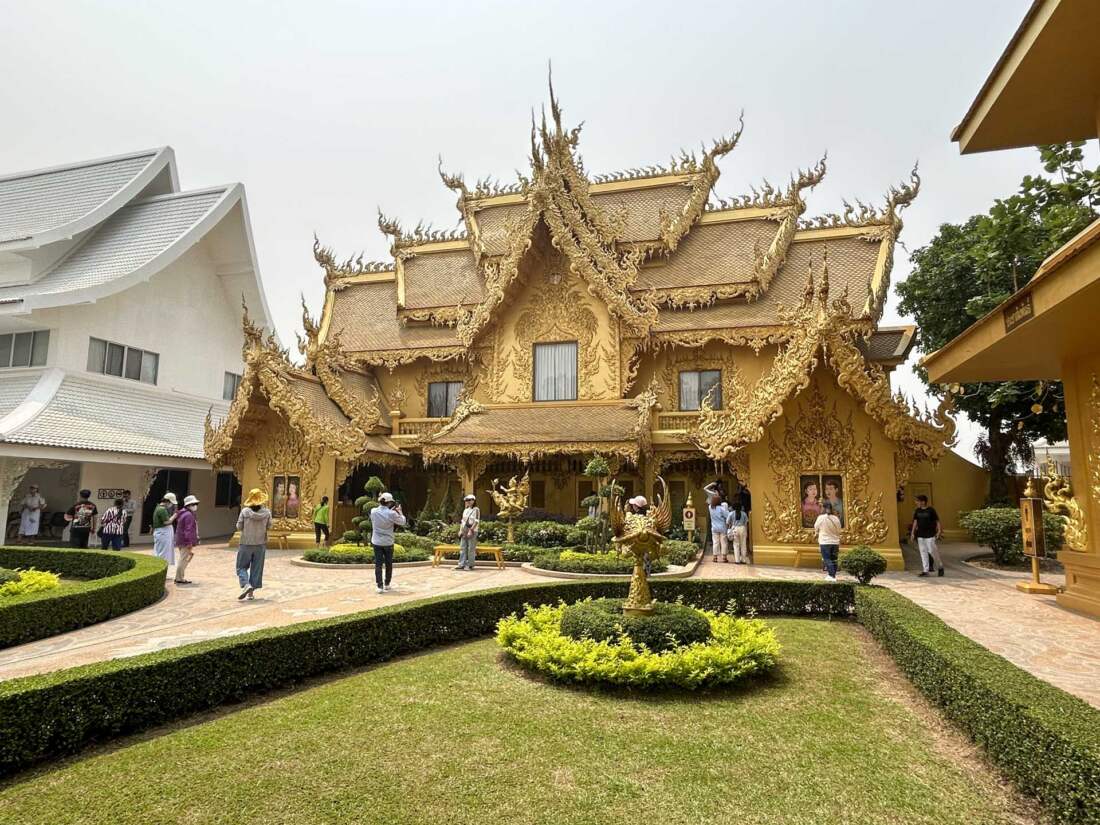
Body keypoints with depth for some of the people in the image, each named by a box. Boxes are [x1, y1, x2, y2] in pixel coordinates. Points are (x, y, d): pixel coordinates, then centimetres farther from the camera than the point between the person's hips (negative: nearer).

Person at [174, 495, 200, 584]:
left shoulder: (183, 513, 16)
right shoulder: (189, 515, -17)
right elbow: (188, 530, -22)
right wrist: (190, 543, -23)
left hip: (180, 541, 11)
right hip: (186, 542, -11)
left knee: (182, 560, 17)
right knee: (184, 560, -5)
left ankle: (180, 577, 25)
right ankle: (179, 578, 0)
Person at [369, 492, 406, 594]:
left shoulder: (373, 512, -7)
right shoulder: (392, 514, -17)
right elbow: (402, 522, -4)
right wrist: (399, 511, 9)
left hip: (376, 542, 2)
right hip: (388, 542, -1)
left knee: (378, 564, 3)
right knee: (389, 564, 16)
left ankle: (380, 586, -4)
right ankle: (386, 584, 27)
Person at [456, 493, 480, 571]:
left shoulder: (476, 510, -5)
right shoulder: (465, 510, 16)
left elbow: (476, 521, -11)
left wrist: (471, 530, -17)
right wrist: (460, 530, 9)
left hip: (472, 532, -7)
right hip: (464, 532, 7)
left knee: (471, 549, -3)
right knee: (462, 548, 4)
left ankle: (470, 565, 2)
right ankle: (461, 564, 6)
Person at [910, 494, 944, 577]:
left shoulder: (931, 510, -6)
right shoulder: (917, 511, 7)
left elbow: (937, 521, -4)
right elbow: (915, 522, 10)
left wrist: (939, 531, -12)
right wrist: (912, 533, 7)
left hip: (930, 535, -5)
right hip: (920, 535, 5)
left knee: (932, 551, -4)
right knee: (923, 552, 6)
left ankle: (940, 567, 18)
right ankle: (925, 570, 10)